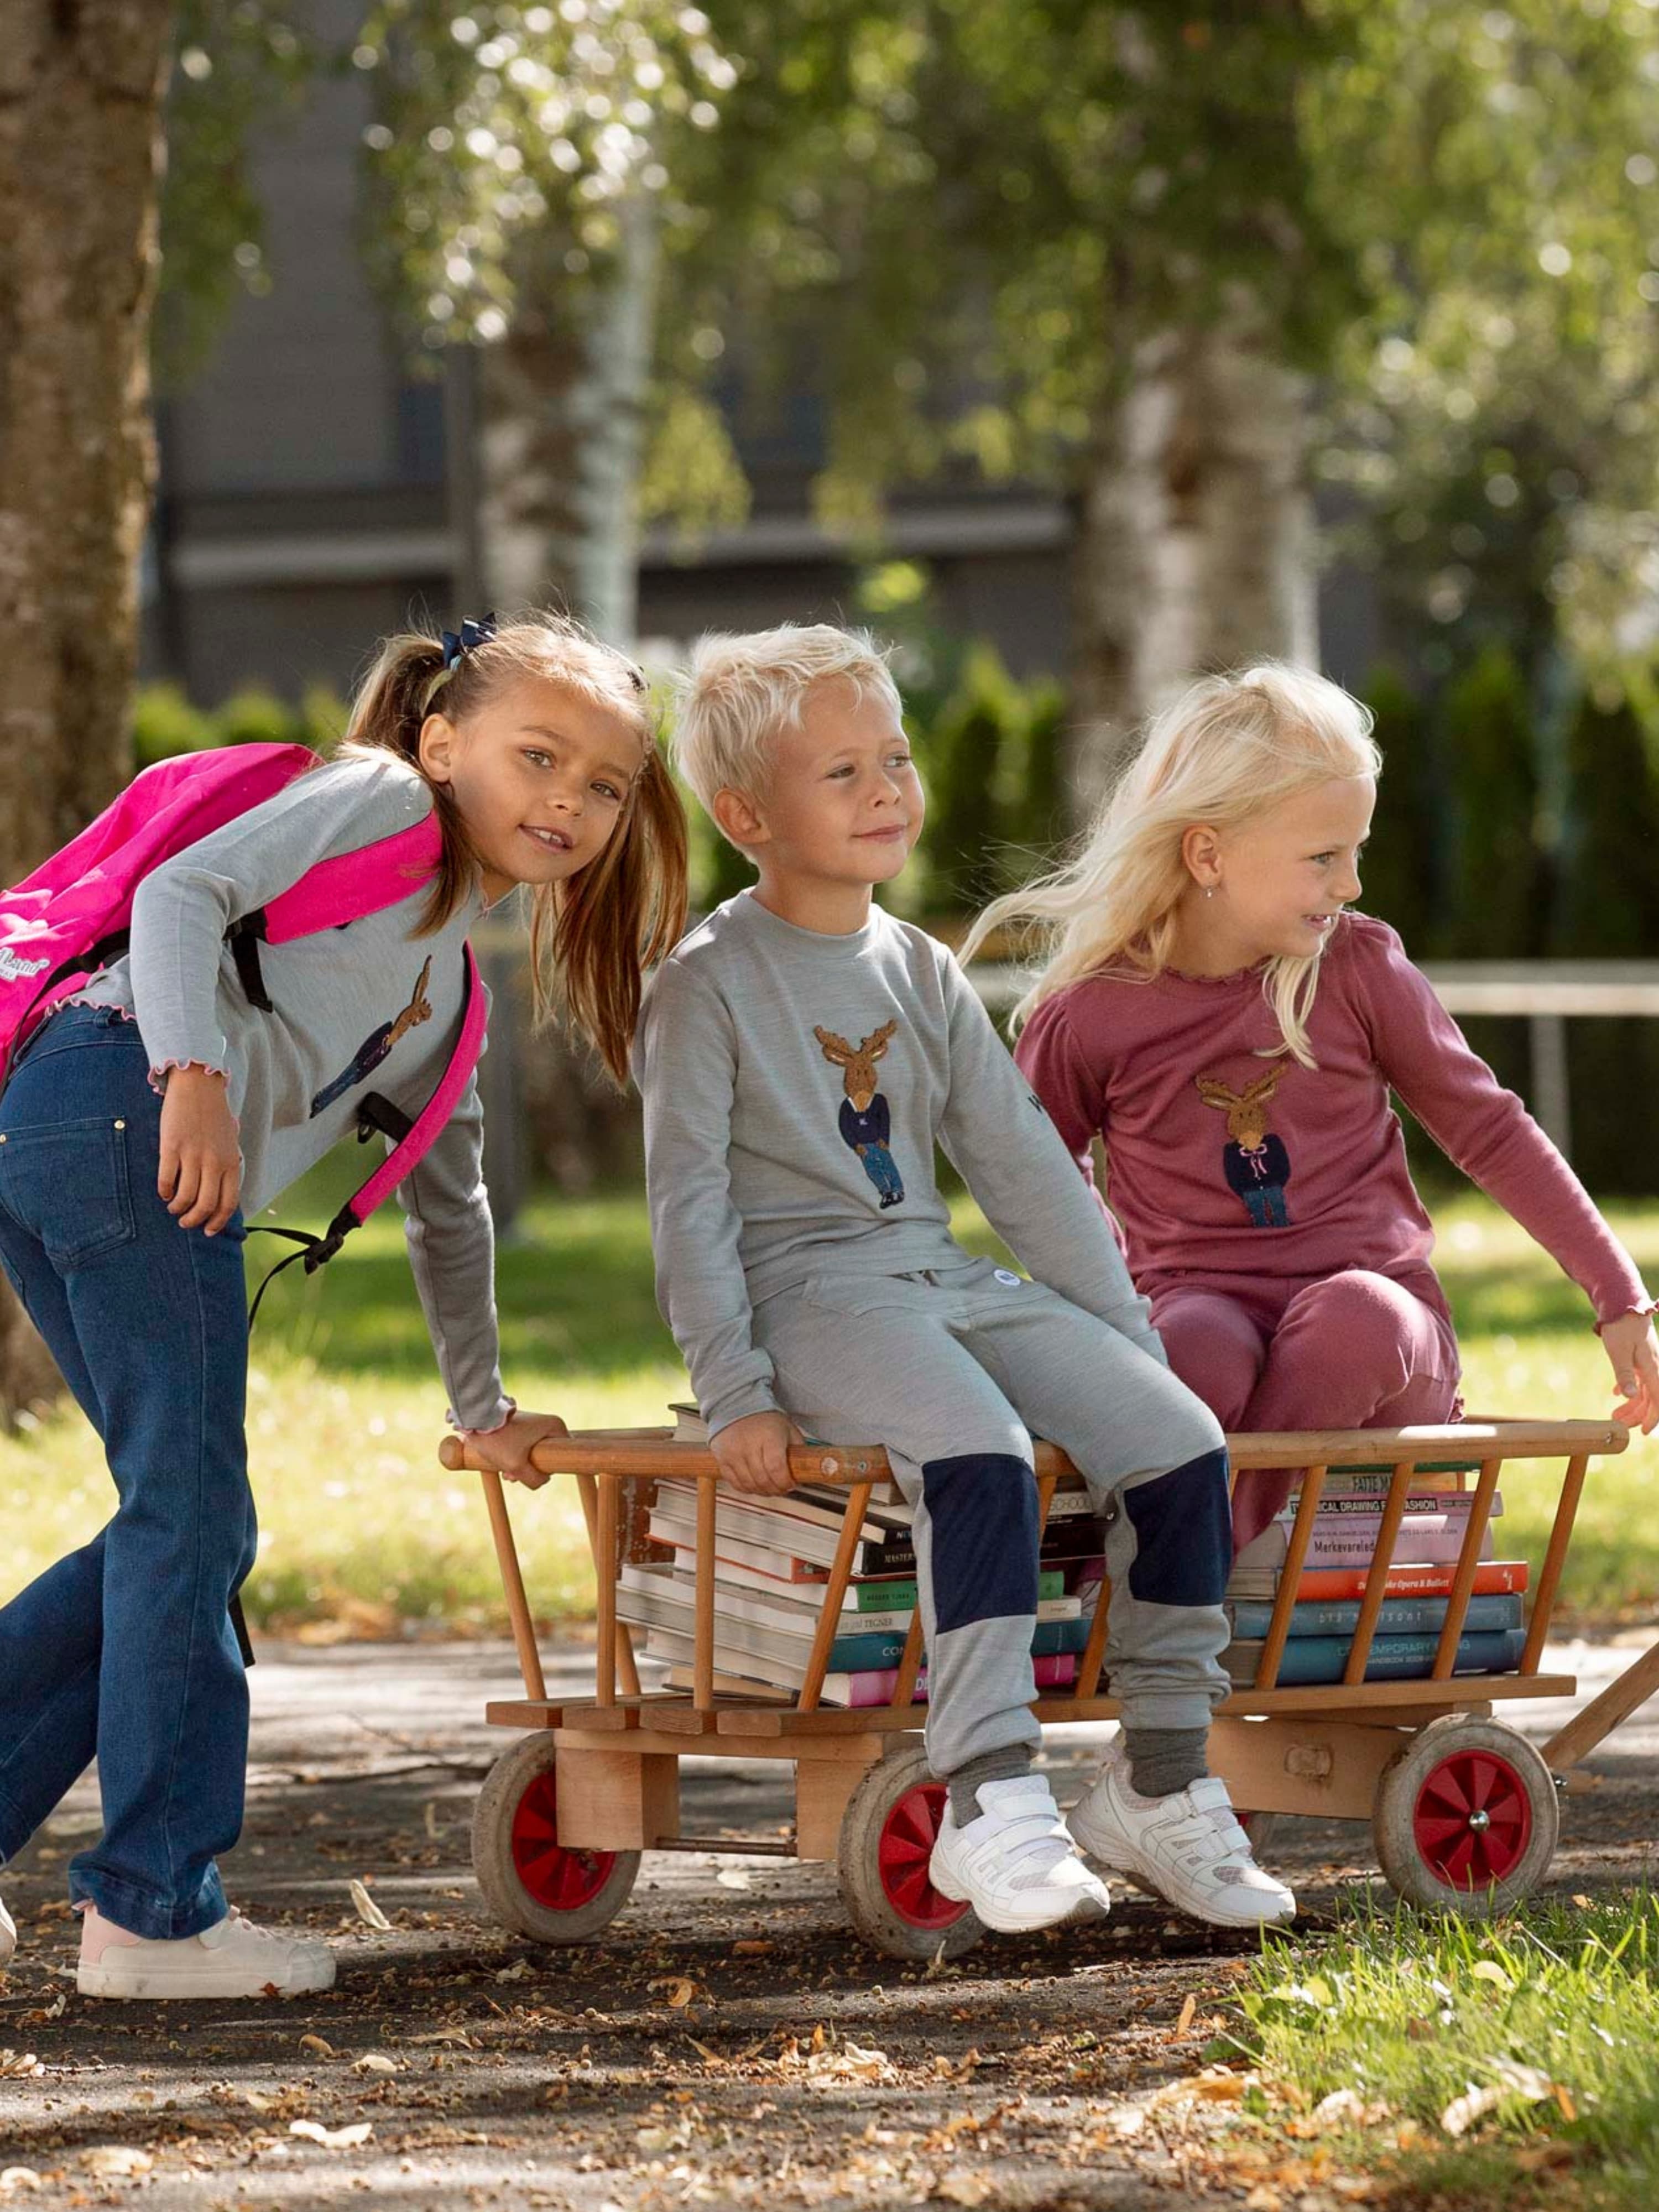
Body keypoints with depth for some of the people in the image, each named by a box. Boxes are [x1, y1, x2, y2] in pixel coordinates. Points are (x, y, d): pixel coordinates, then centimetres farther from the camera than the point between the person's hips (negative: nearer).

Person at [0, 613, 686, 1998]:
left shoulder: (448, 985, 32)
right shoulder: (379, 799, 6)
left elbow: (446, 1199, 41)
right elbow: (182, 891, -10)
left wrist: (484, 1405, 43)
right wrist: (195, 1073, -24)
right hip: (124, 1105, -9)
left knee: (186, 1528, 13)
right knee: (191, 1515, -7)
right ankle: (157, 1908, -5)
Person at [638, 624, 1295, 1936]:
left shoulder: (922, 974, 16)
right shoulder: (710, 986, -2)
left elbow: (1024, 1166, 16)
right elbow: (689, 1200, -6)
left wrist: (1132, 1339, 12)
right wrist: (733, 1392, -15)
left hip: (947, 1280, 6)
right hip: (810, 1296, -6)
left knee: (1181, 1443, -13)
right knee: (980, 1456, -35)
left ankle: (1162, 1785, -3)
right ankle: (992, 1804, -36)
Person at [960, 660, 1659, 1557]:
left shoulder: (1357, 967, 3)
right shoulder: (1086, 1016, 0)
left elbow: (1486, 1128, 13)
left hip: (1375, 1297, 1)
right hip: (1203, 1305, -1)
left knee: (1353, 1315, -38)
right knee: (1199, 1349, -40)